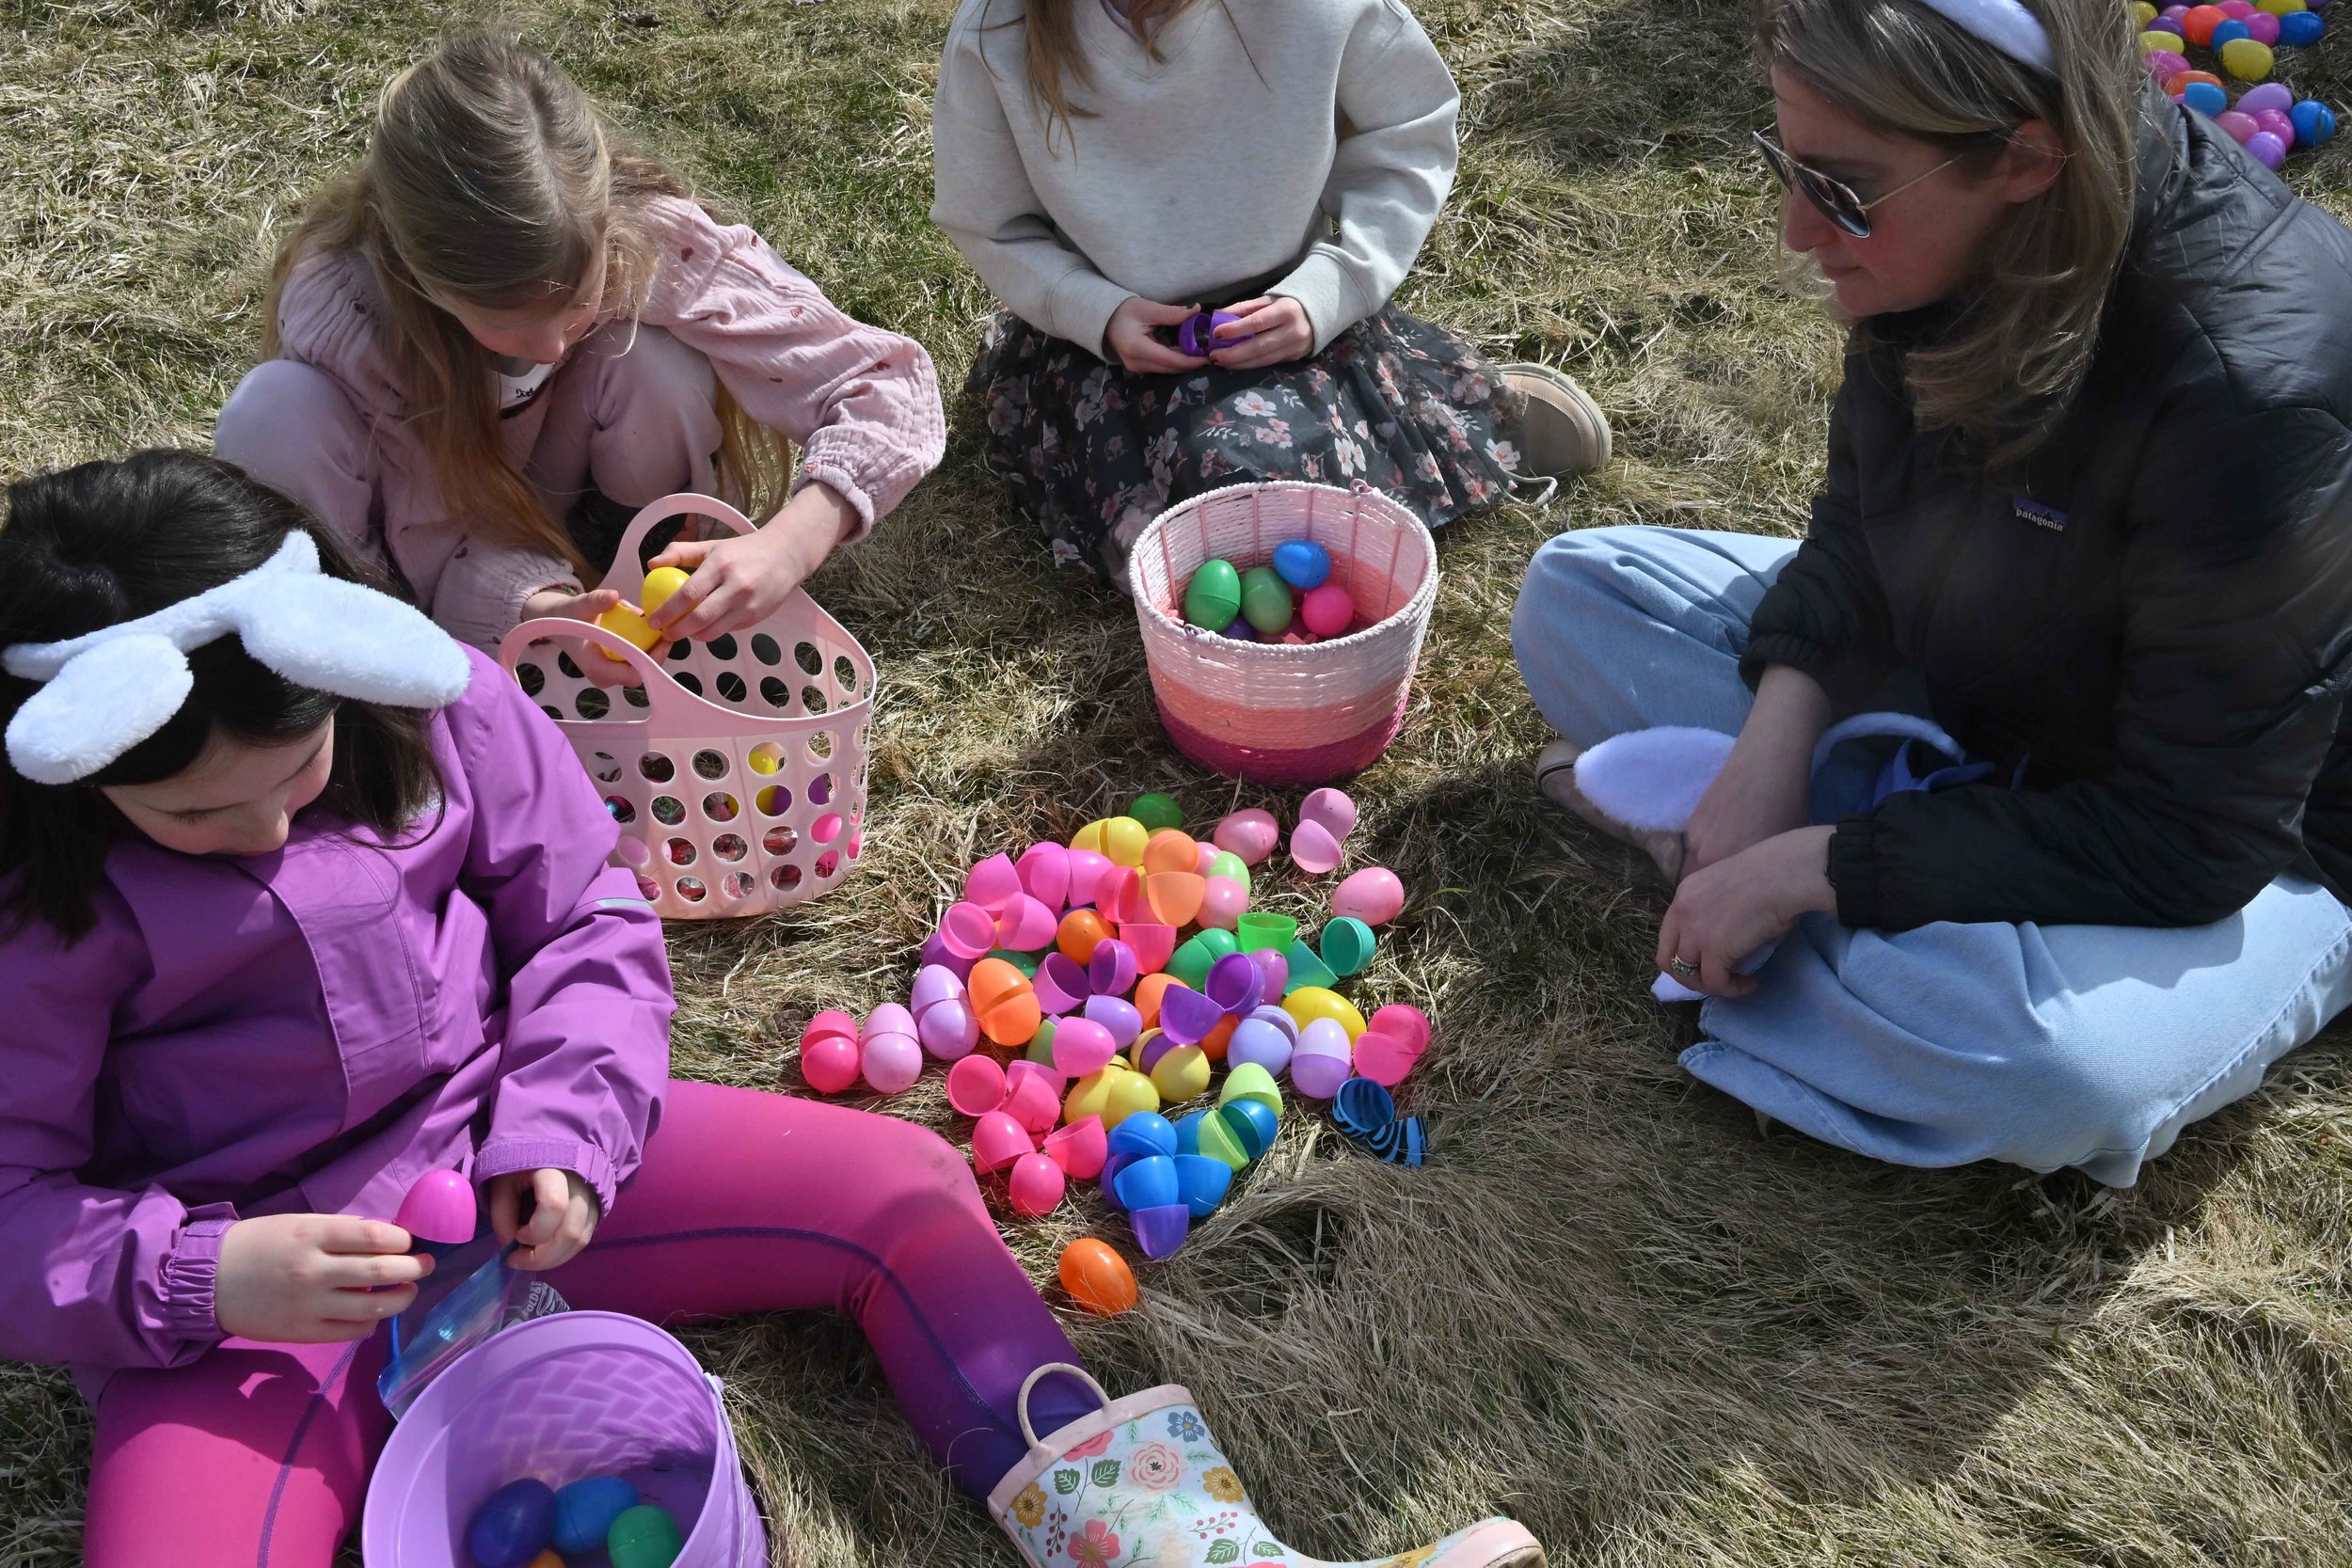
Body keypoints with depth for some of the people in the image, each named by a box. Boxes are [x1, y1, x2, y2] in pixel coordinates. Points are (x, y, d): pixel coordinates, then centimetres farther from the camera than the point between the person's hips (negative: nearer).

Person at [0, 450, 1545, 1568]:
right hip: (239, 1274, -2)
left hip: (504, 1156, 3)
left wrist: (559, 1131, -15)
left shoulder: (426, 693, -8)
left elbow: (590, 920, 1)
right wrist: (201, 1279, -27)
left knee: (901, 1187, -12)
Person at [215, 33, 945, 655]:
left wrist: (787, 546, -48)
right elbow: (434, 533, -24)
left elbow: (888, 389, -32)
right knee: (276, 412, -32)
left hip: (577, 509, 1)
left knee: (662, 363, -31)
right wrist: (536, 607, -46)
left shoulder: (653, 242, -33)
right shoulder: (336, 310, -34)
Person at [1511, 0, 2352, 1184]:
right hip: (1952, 706, 6)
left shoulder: (2251, 391, -36)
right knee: (1573, 595, -1)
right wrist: (1775, 742, -16)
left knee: (2044, 1062, -39)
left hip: (2248, 842, -6)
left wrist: (1809, 866, -29)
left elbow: (2188, 838, -30)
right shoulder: (1959, 241, -16)